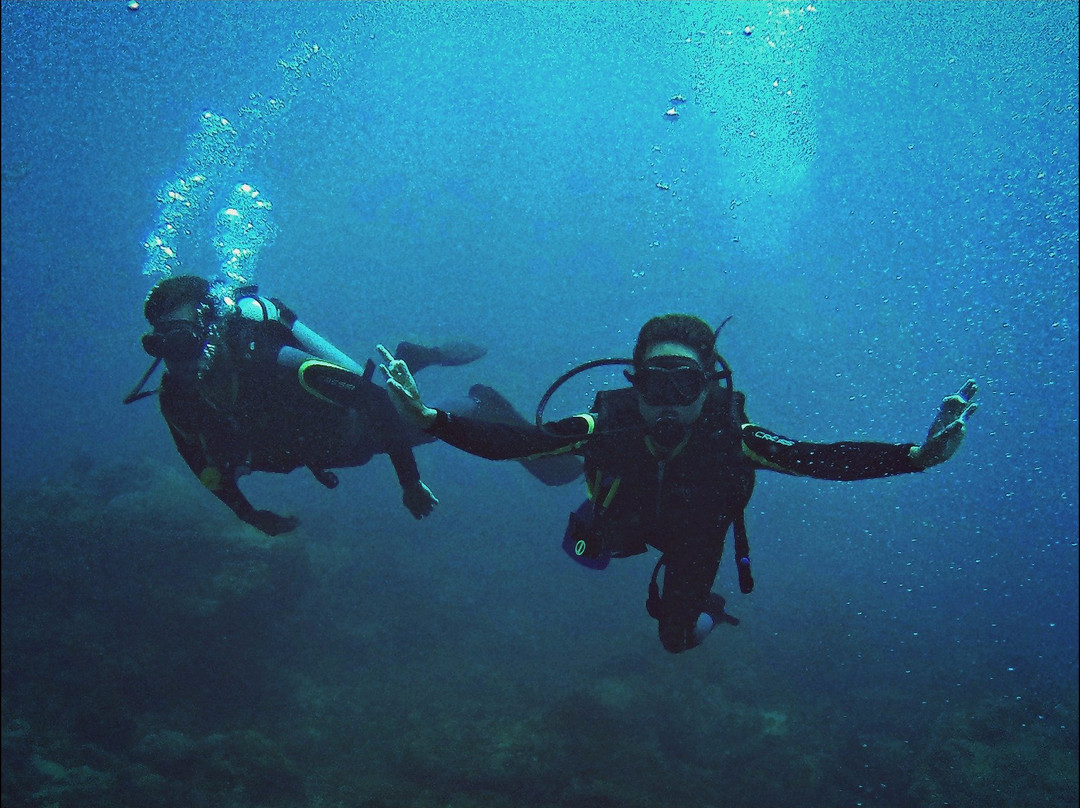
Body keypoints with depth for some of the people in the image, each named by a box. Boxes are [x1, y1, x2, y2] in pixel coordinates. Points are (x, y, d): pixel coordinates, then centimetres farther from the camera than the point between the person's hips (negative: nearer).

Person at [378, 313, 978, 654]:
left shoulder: (731, 437, -44)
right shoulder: (607, 425, -41)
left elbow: (827, 459, -48)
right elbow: (503, 442, -43)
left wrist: (918, 455, -62)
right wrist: (430, 420, -58)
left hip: (697, 534, -1)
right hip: (630, 519, 2)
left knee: (678, 637, 11)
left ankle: (707, 606, 44)